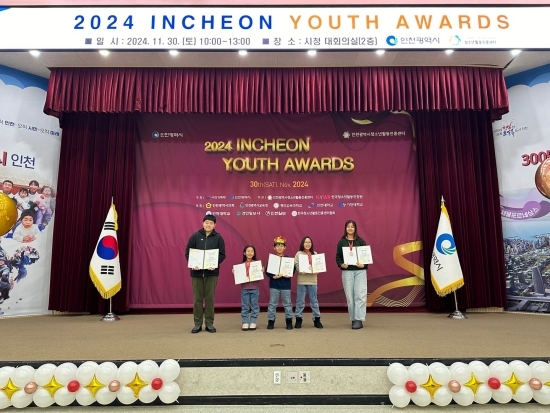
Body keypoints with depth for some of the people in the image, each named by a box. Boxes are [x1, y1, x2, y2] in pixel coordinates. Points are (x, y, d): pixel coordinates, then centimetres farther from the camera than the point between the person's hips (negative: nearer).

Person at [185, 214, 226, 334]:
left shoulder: (218, 238, 1)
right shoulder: (195, 236, 1)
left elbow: (222, 254, 0)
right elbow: (187, 252, 2)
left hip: (212, 272, 0)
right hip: (197, 272, 0)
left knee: (210, 298, 5)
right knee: (197, 298, 6)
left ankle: (209, 323, 15)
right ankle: (197, 323, 15)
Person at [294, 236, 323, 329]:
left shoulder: (315, 254, 9)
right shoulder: (298, 254, 1)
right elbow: (295, 265, -7)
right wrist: (300, 271, -24)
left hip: (312, 280, 2)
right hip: (302, 280, -2)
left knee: (314, 300, 7)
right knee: (300, 301, 3)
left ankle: (317, 319, 16)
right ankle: (298, 319, 13)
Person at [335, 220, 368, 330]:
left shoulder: (361, 241, 4)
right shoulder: (341, 242, 5)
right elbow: (338, 257, 4)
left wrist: (364, 264, -14)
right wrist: (341, 264, -15)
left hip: (360, 271, -1)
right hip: (347, 271, 1)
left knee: (360, 295, -7)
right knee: (350, 296, 4)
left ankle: (359, 320, -4)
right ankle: (353, 319, 15)